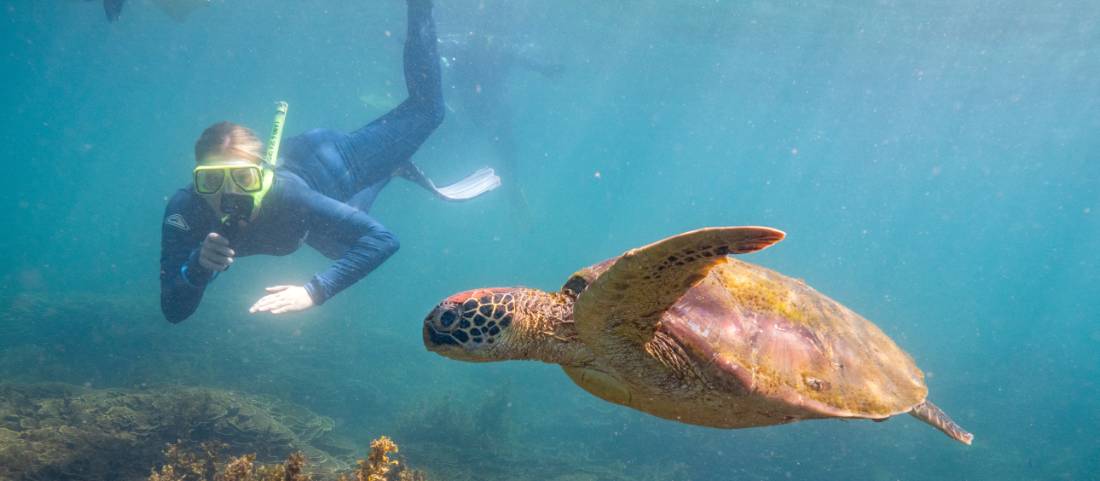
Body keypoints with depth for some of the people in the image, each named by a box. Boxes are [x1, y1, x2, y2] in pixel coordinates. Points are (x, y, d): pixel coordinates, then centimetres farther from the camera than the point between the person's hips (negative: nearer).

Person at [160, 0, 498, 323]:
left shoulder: (286, 193, -46)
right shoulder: (185, 210, -36)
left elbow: (382, 238, -46)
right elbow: (173, 311, -32)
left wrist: (315, 291, -57)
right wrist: (198, 267, -53)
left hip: (334, 161, -4)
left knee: (426, 110, 13)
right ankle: (402, 172, 51)